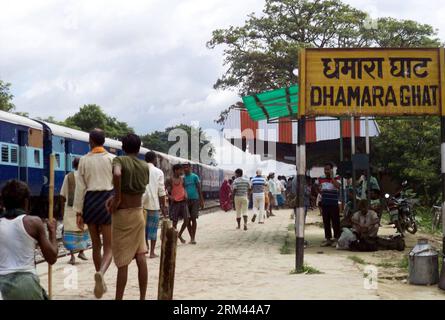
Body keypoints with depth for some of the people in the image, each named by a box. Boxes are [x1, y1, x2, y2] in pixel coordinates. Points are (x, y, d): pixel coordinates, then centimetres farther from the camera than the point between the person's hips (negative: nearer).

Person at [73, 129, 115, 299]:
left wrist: (78, 212, 3)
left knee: (96, 245, 16)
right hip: (107, 200, -2)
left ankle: (100, 281, 24)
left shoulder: (84, 160, 3)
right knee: (109, 246, -1)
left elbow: (80, 187, 0)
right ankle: (100, 273, -30)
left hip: (90, 201, 2)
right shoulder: (111, 159, -1)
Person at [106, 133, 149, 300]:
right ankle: (143, 297, 10)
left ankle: (119, 298, 6)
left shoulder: (119, 160, -9)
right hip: (138, 213, 4)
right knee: (141, 257, 8)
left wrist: (117, 198, -20)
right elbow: (143, 187, 9)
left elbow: (117, 174, -30)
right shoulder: (145, 167, 6)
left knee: (123, 261, 0)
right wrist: (118, 196, 11)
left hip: (122, 214, -4)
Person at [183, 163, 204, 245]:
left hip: (195, 200, -3)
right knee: (187, 220, 3)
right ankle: (191, 237, 13)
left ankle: (193, 237, -3)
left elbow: (199, 189, 1)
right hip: (186, 201, 3)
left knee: (194, 219, -8)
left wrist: (202, 201, -4)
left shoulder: (195, 177, 0)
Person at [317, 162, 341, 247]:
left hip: (334, 204, -5)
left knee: (335, 222, -2)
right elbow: (319, 190, 26)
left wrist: (332, 177, -19)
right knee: (326, 222, 9)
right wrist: (320, 190, 5)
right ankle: (328, 239, 17)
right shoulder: (321, 179, 11)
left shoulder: (336, 178, -3)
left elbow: (338, 186, -23)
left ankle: (336, 239, 6)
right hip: (324, 204, 5)